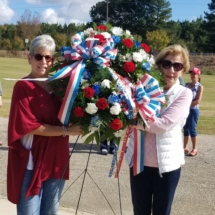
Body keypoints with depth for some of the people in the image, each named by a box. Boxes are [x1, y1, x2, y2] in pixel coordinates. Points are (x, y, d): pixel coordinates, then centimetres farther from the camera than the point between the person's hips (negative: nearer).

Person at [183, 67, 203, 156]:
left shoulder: (199, 86, -7)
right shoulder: (187, 84, 10)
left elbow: (198, 101, -14)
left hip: (194, 110, -5)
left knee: (192, 129, -4)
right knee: (186, 128, 9)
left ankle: (194, 149, 7)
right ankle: (185, 147, 17)